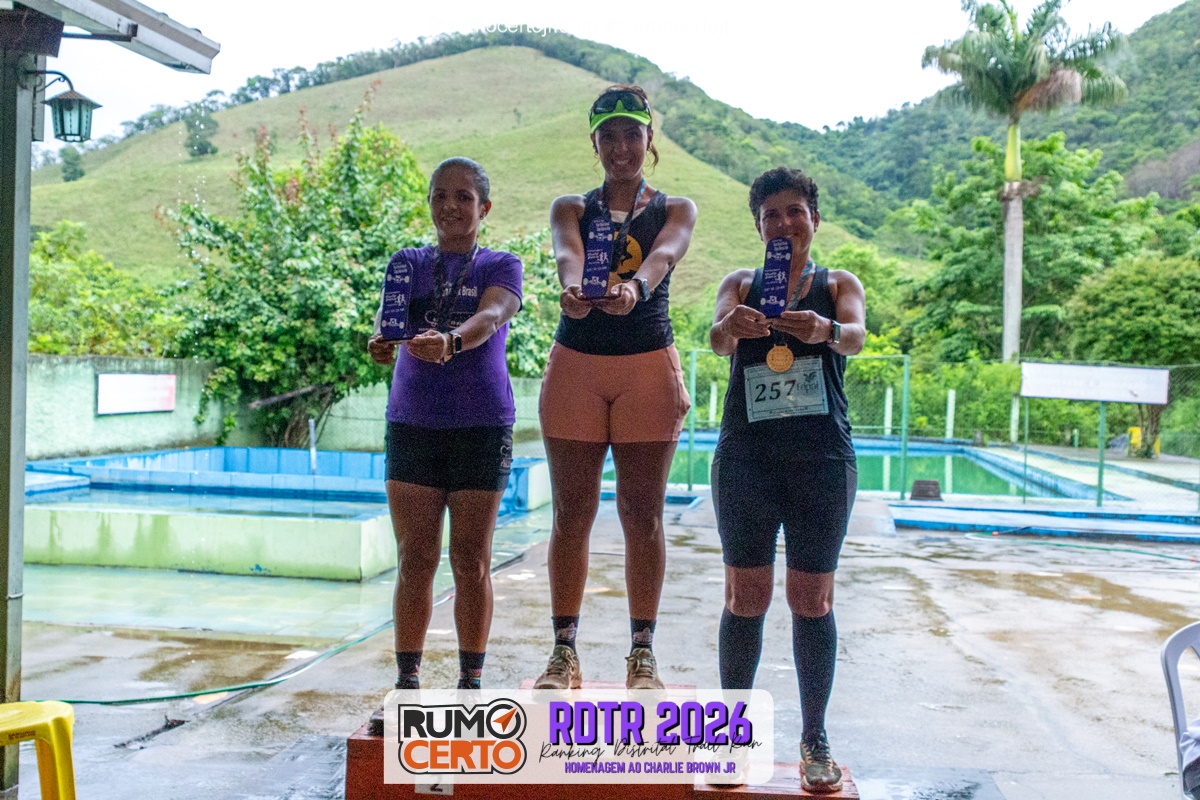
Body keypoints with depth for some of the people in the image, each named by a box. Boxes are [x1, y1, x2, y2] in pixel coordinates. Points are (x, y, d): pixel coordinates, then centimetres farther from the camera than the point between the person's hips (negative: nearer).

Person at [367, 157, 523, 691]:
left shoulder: (500, 266, 4)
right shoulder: (408, 264, 11)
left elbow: (491, 316, -18)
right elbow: (391, 320, -6)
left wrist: (451, 341, -39)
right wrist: (384, 343, -30)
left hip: (481, 426, -2)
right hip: (412, 424, 2)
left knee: (471, 562, 4)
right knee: (415, 560, 4)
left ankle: (471, 683, 17)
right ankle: (407, 682, 15)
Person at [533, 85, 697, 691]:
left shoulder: (675, 210, 9)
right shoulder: (571, 207, 11)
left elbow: (665, 254, -14)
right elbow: (567, 252, -13)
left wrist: (635, 286, -38)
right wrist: (570, 288, -37)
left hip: (649, 367, -1)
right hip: (576, 364, 1)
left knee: (642, 513, 2)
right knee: (571, 511, 2)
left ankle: (642, 652, 12)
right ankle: (564, 652, 12)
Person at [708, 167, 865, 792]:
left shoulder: (838, 285, 10)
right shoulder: (740, 284, 11)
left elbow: (855, 335, -12)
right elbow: (717, 336, -10)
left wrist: (825, 330, -36)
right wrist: (731, 326, -35)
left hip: (822, 457, 0)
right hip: (746, 454, 1)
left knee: (812, 597, 3)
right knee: (745, 594, 3)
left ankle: (815, 738, 15)